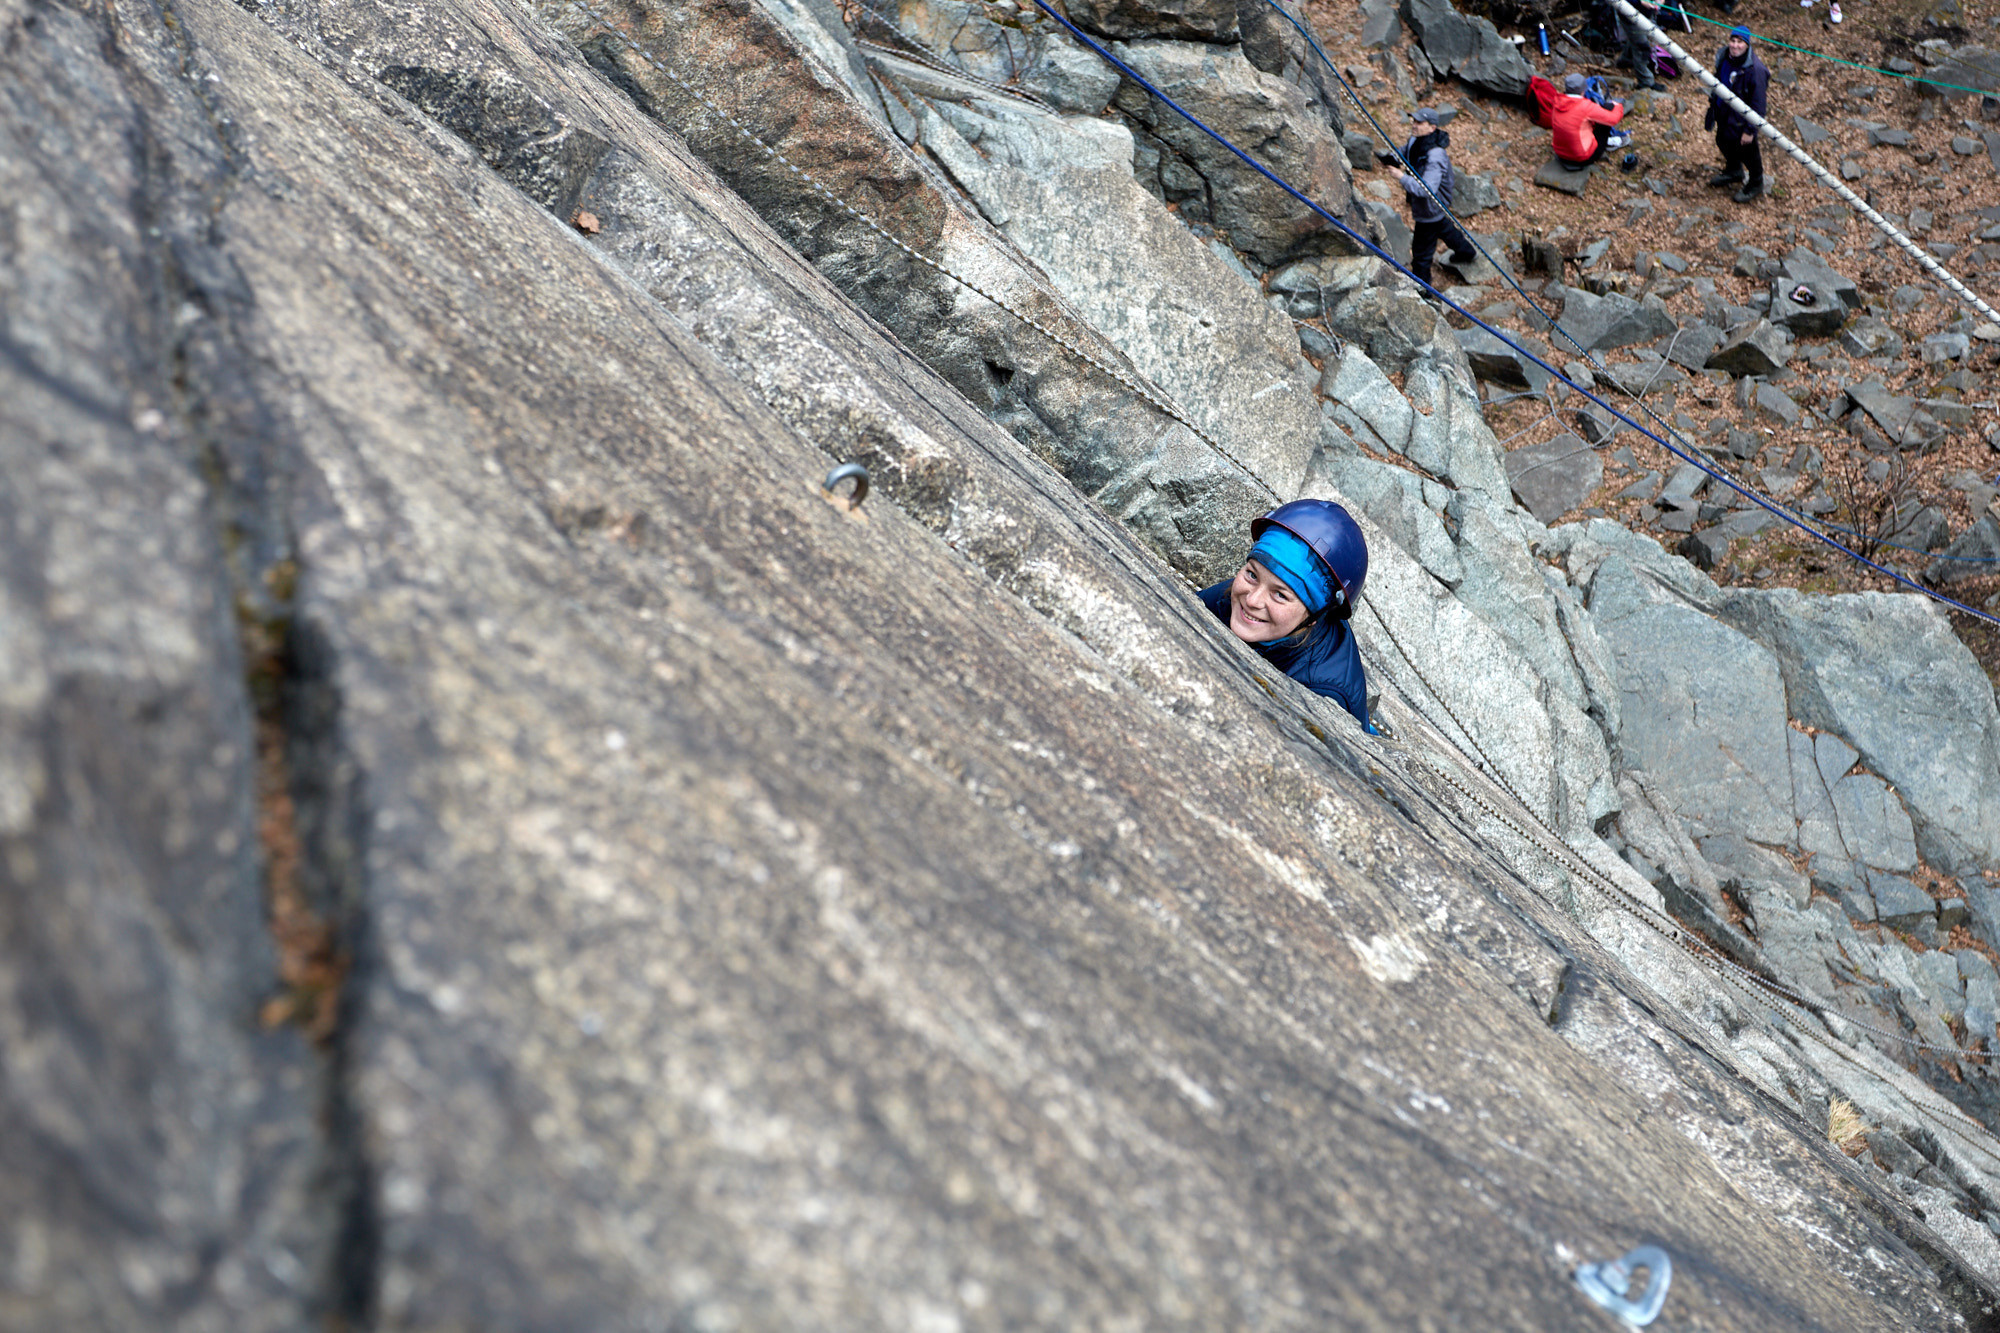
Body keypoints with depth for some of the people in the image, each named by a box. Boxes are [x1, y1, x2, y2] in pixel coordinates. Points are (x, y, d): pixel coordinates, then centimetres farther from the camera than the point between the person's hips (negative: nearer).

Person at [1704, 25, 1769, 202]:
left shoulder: (1755, 69, -31)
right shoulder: (1724, 57, -9)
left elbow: (1758, 104, -24)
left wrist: (1750, 130, -21)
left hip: (1741, 120, -7)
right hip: (1724, 114, 7)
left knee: (1747, 150, 13)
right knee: (1723, 142, 28)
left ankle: (1755, 184, 39)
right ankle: (1733, 171, 58)